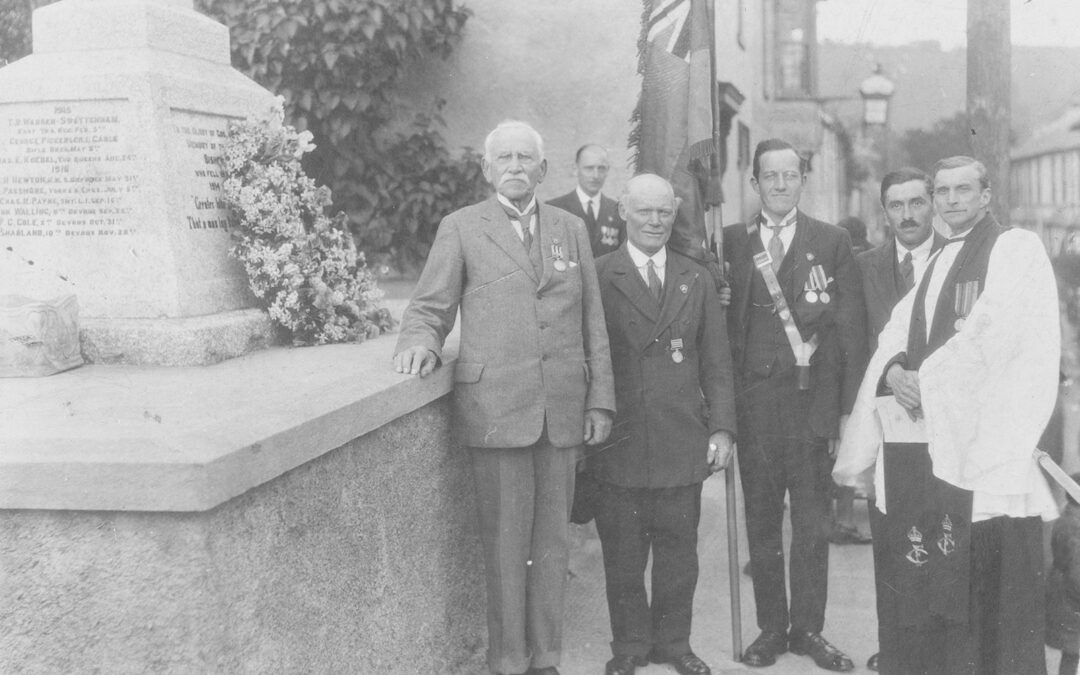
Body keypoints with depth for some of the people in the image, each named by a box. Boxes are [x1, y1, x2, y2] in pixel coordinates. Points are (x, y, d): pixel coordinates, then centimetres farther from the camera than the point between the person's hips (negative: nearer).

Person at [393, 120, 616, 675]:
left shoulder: (571, 230, 13)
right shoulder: (461, 229, 3)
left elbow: (593, 321, 13)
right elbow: (429, 309, 4)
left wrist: (601, 399, 8)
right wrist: (421, 343, -19)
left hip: (563, 409, 3)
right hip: (495, 409, -3)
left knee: (553, 540, 10)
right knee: (505, 543, 1)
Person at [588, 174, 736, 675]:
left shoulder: (697, 281, 12)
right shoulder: (596, 277, -1)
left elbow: (716, 362, 11)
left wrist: (722, 427, 3)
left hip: (684, 442, 3)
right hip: (620, 442, -3)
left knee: (679, 548, 10)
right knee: (622, 551, 7)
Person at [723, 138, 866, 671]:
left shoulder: (832, 242, 4)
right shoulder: (731, 242, 6)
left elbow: (851, 328, 1)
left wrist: (849, 407, -5)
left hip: (812, 397, -1)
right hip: (753, 400, 1)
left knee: (812, 523, 6)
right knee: (761, 521, 8)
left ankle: (808, 629, 19)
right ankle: (771, 627, 20)